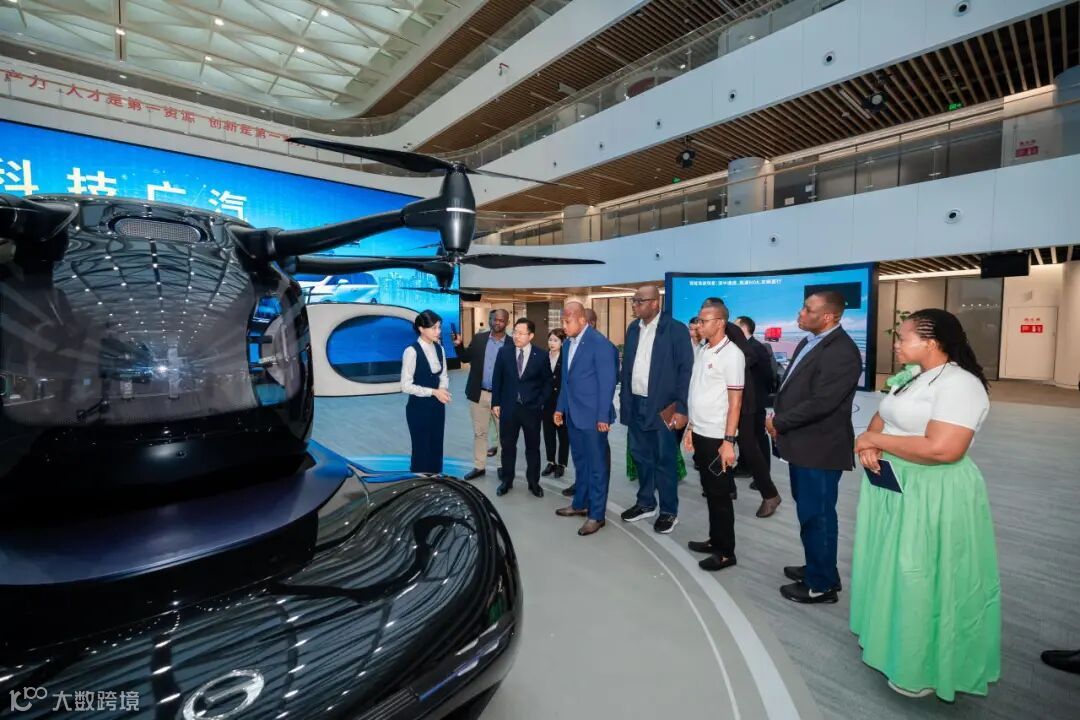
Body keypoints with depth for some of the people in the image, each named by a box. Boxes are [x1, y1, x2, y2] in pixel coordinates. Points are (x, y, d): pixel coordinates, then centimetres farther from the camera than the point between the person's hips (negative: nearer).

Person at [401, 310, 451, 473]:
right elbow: (406, 386, -17)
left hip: (437, 406, 6)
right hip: (419, 408, -6)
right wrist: (433, 392, -22)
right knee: (421, 450, 5)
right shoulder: (411, 351, -17)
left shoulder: (439, 349, 2)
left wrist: (443, 389, -12)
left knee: (436, 449, 15)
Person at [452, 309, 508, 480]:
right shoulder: (478, 338, 3)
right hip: (479, 394, 2)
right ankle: (479, 466, 25)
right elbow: (466, 358, 8)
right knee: (479, 432, 12)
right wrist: (459, 345, -8)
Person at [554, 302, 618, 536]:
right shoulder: (569, 343, 9)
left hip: (592, 416, -7)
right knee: (580, 462, 19)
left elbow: (607, 382, -15)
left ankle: (596, 515, 16)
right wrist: (561, 408, 13)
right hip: (573, 414, 7)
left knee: (596, 465, 5)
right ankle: (580, 504, 34)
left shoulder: (600, 343, -15)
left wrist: (603, 416, -16)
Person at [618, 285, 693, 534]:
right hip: (635, 404, 6)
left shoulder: (676, 329, -9)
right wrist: (624, 399, 8)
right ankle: (645, 503, 31)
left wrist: (681, 408, -14)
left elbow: (685, 370, -11)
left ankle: (669, 511, 21)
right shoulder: (633, 328, 9)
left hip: (661, 406, -6)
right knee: (640, 456, 15)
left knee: (664, 459, 4)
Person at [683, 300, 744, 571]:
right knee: (709, 491, 17)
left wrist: (729, 441, -17)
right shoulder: (702, 352, 8)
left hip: (717, 437, -6)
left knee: (720, 494, 6)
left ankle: (726, 552, 21)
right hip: (700, 434, 6)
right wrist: (690, 428, 13)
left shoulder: (731, 354, -13)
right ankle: (715, 540, 32)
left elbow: (735, 402, -15)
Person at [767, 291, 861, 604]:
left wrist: (779, 422, -13)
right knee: (808, 512, 22)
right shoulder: (808, 342, 10)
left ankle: (822, 584, 23)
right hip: (803, 444, 9)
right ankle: (816, 567, 40)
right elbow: (791, 385, 15)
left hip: (820, 449, -9)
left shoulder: (842, 352, -20)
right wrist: (777, 416, 0)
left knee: (817, 515, 5)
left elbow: (820, 403, -24)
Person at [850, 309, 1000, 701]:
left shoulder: (960, 384, -20)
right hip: (893, 487, 9)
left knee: (924, 581, 6)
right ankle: (896, 638, 40)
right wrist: (869, 444, -9)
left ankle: (928, 669, 26)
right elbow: (882, 418, 12)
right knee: (897, 572, 21)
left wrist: (874, 440, -19)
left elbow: (943, 449, -28)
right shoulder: (912, 377, 9)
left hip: (932, 496, -8)